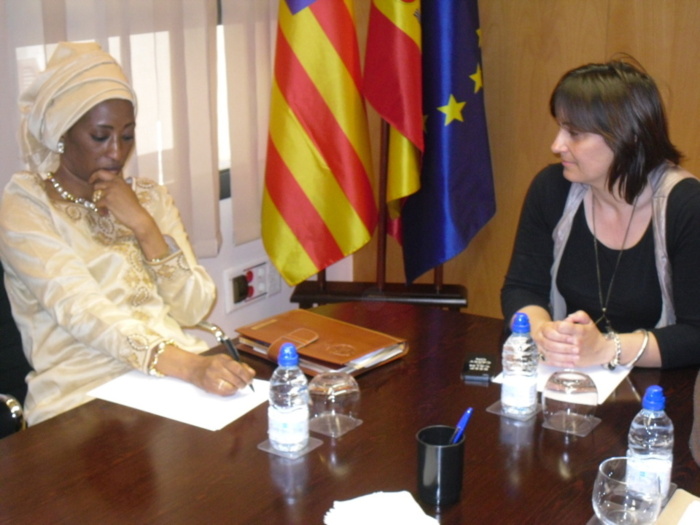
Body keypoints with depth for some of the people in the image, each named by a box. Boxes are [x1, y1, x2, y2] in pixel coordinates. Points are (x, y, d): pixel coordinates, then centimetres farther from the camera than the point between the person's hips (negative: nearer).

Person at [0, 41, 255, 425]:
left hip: (181, 373, 6)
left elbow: (193, 310, 5)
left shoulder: (149, 197, 14)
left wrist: (143, 224, -8)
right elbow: (82, 310, -19)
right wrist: (186, 365, -33)